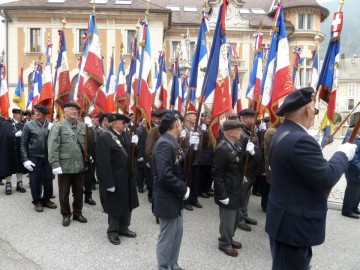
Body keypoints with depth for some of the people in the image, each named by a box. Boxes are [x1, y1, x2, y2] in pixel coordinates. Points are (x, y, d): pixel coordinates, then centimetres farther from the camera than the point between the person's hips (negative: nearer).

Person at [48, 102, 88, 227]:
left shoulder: (83, 126, 6)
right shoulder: (58, 126, -2)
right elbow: (53, 147, -8)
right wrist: (55, 164, -14)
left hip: (80, 166, 3)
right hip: (64, 166, -3)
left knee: (79, 192, 14)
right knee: (64, 193, 10)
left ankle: (77, 213, 31)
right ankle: (66, 215, 27)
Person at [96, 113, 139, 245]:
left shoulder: (125, 135, 5)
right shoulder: (104, 138, -16)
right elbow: (104, 163, -19)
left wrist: (134, 144, -9)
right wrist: (109, 182, -20)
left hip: (127, 177, 7)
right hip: (115, 178, -7)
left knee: (127, 204, 19)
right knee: (115, 205, 10)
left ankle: (123, 228, 37)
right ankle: (113, 231, 30)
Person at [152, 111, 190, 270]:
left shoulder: (172, 142, 7)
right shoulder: (164, 144, -24)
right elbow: (165, 176, -30)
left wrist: (182, 188, -3)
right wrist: (183, 190, -19)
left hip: (174, 198, 10)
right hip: (166, 199, -10)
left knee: (177, 233, 21)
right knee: (167, 236, 7)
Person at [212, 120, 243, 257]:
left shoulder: (234, 145, 4)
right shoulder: (222, 148, -23)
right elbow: (216, 174, -22)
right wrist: (223, 195, -21)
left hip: (235, 190, 9)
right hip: (227, 192, -9)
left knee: (233, 217, 22)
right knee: (228, 219, 7)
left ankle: (229, 238, 40)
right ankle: (225, 243, 27)